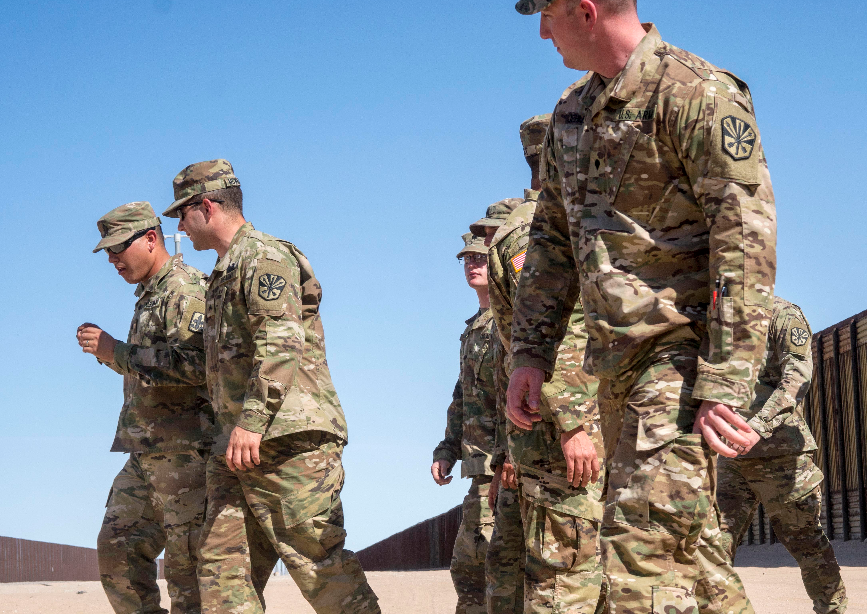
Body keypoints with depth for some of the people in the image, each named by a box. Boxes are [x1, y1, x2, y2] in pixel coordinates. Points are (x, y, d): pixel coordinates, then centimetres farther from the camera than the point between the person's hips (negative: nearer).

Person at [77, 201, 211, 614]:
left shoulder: (185, 289, -10)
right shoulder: (149, 294, 21)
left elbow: (193, 364, -24)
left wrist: (117, 353, -18)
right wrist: (105, 349, 8)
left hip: (185, 452, -10)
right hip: (146, 454, 10)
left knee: (187, 563, -7)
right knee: (117, 549, 9)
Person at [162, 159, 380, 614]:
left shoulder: (264, 256, -7)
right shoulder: (226, 270, 25)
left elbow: (281, 345, -19)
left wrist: (251, 422, -25)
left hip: (287, 438, -10)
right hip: (238, 444, 10)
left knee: (318, 561, -9)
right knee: (223, 563, 2)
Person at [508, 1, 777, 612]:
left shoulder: (698, 93, -13)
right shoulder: (573, 113, 13)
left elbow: (746, 241, -19)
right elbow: (552, 240, 20)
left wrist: (725, 384, -25)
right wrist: (532, 351, 11)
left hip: (683, 352, -9)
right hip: (618, 357, 9)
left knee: (645, 545, -17)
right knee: (687, 540, 16)